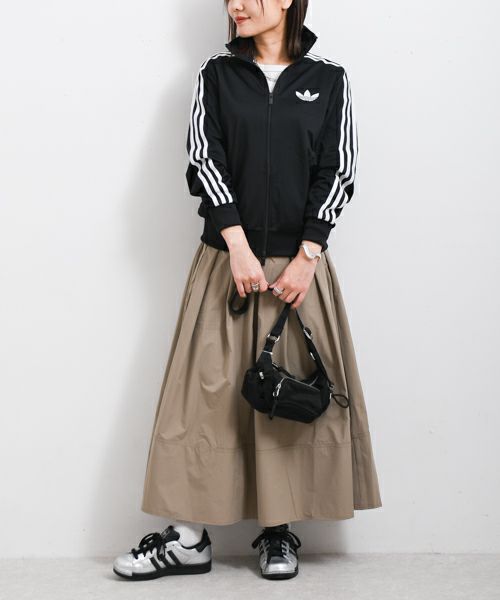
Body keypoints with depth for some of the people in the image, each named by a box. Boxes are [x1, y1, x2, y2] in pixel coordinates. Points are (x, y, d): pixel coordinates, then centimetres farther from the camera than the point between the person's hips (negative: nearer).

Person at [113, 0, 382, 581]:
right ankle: (189, 537, 6)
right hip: (227, 259, 0)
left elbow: (338, 172, 0)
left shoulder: (328, 80, 5)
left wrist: (307, 257, -9)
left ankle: (279, 531, 14)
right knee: (207, 389, -1)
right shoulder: (216, 74, 7)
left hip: (299, 261, 0)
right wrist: (238, 246, -14)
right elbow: (204, 161, -3)